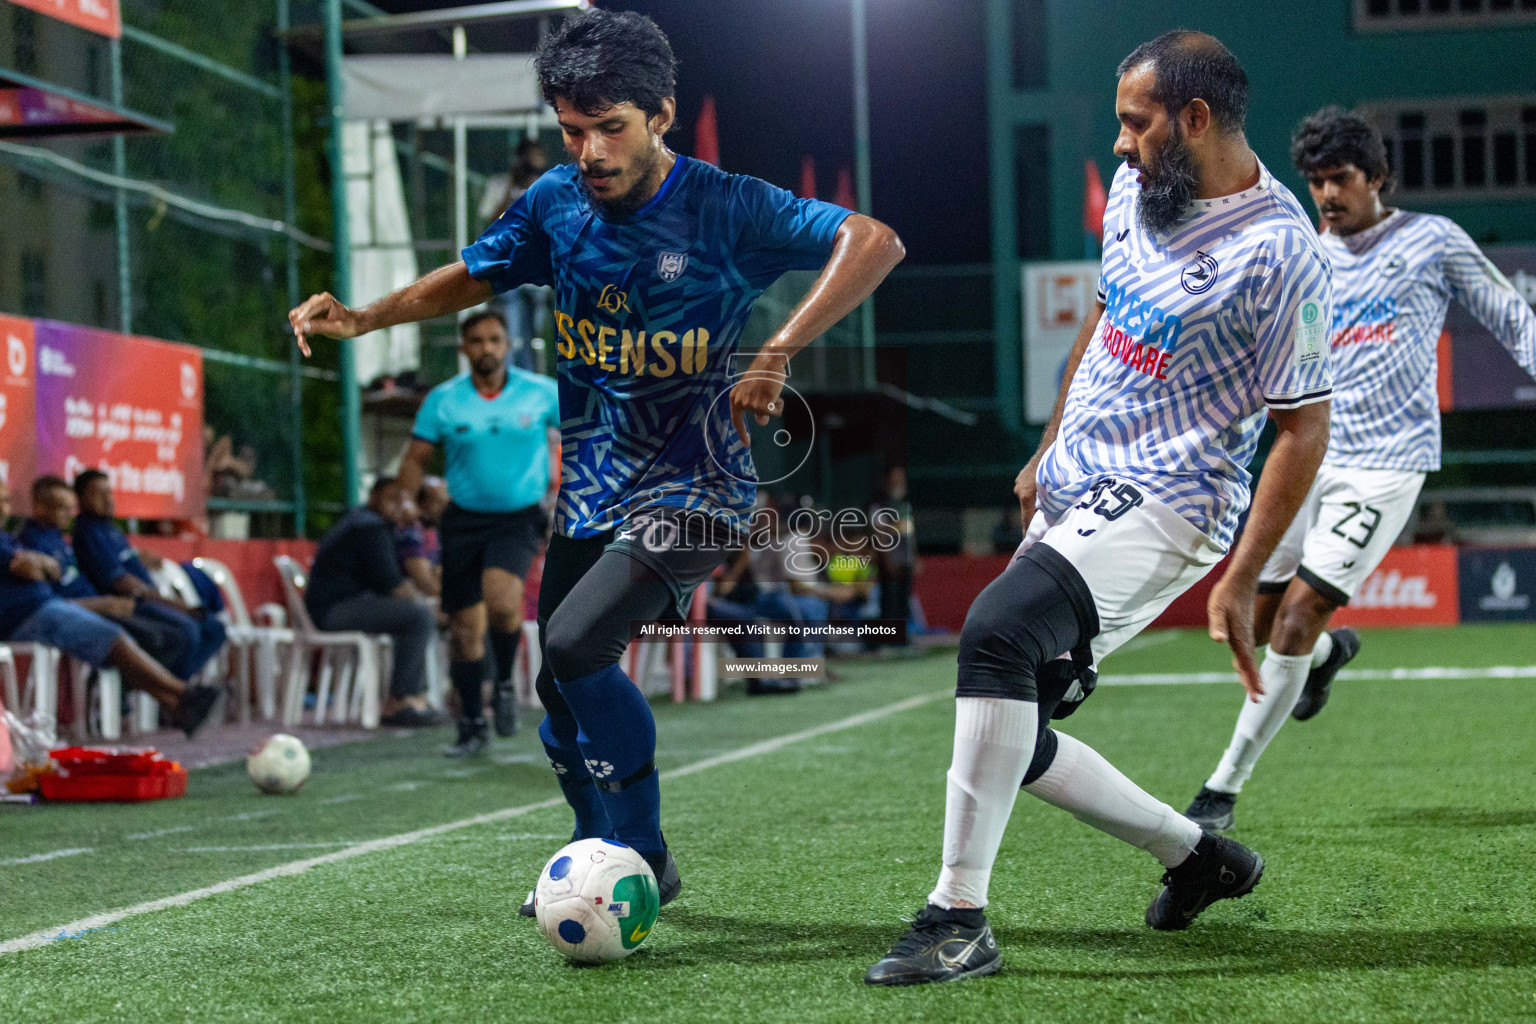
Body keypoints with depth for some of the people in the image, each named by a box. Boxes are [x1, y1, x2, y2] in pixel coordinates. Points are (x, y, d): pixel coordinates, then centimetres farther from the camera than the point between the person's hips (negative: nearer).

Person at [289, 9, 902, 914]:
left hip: (695, 488, -6)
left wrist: (777, 354, -32)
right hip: (592, 487, 6)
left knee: (575, 643, -24)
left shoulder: (724, 208, -16)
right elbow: (474, 277, 16)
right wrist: (364, 318, 2)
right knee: (561, 691, 11)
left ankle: (643, 858, -9)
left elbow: (876, 243, -22)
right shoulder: (558, 201, 0)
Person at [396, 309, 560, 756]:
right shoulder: (443, 400, -1)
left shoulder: (541, 393, -2)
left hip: (519, 518, -2)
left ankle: (503, 684, -1)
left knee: (501, 600, -28)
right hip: (464, 519, 2)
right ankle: (472, 727, 17)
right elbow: (416, 458, 4)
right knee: (464, 625, 2)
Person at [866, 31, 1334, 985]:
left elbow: (1305, 427, -14)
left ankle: (960, 921, -27)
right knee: (1013, 742, 7)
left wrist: (1241, 583, -17)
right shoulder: (1139, 189, 7)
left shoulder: (1278, 250, -17)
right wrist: (1049, 447, 25)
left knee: (997, 630, -31)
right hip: (1074, 493, 9)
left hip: (1164, 507, -9)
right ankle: (1199, 857, 26)